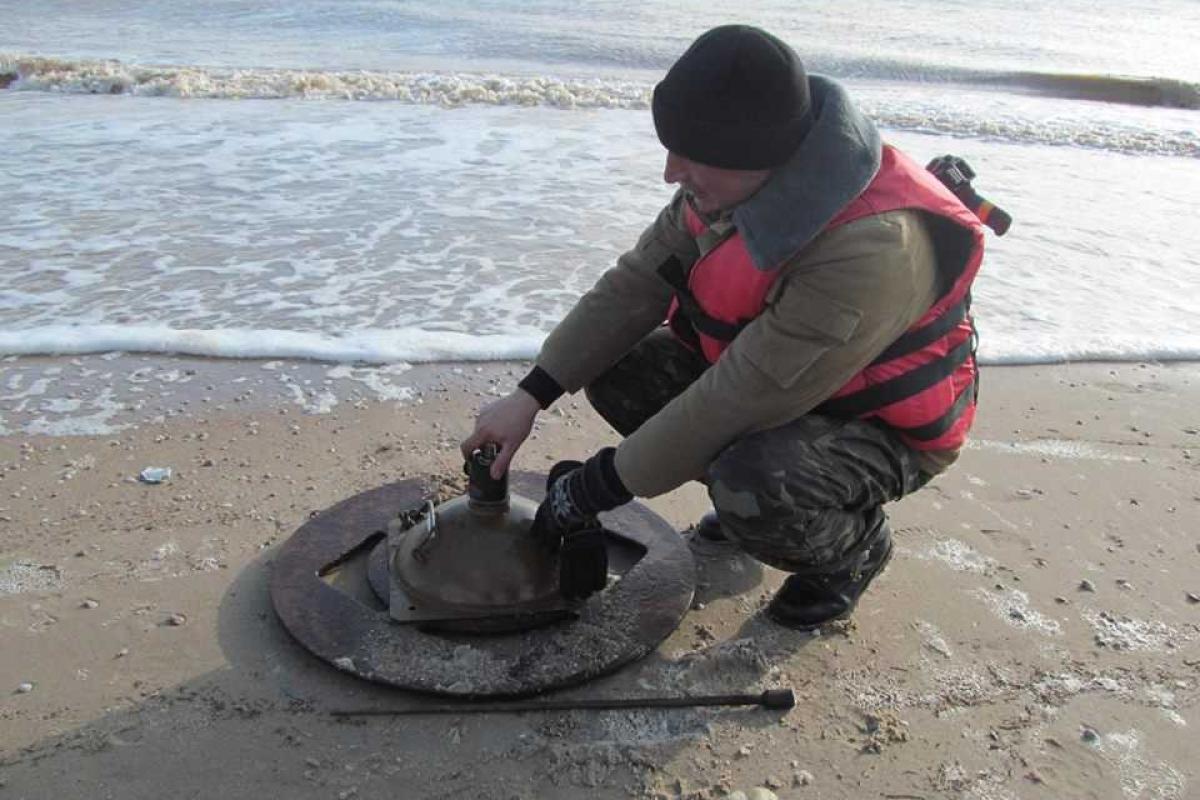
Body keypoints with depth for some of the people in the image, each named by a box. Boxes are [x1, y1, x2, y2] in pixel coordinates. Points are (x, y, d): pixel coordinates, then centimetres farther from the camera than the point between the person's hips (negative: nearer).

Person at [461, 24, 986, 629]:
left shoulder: (869, 250, -38)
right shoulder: (735, 180, -13)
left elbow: (736, 404, -34)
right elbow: (635, 284, -7)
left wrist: (598, 485, -24)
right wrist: (531, 395, -11)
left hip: (883, 425, -7)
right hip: (767, 377, 7)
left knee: (751, 499, -37)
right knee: (615, 368, -6)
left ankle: (854, 544, 0)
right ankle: (753, 491, 11)